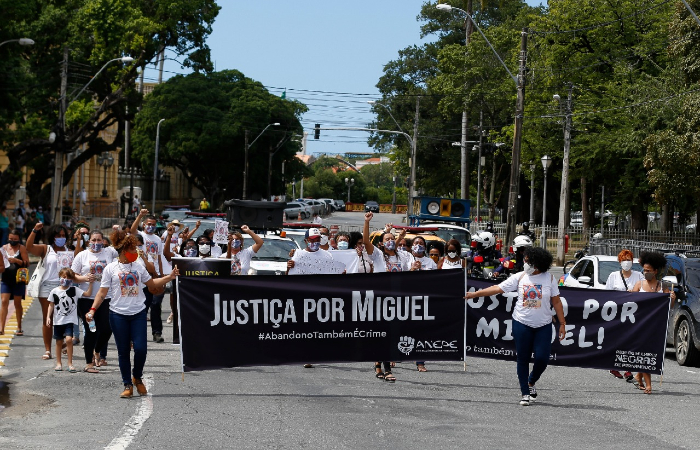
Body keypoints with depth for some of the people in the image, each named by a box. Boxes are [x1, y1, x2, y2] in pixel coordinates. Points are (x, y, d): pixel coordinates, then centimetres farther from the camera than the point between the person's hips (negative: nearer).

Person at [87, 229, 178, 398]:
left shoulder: (138, 267, 9)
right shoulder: (110, 269, -1)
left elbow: (152, 284, 19)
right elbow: (102, 292, -1)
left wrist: (169, 277, 9)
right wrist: (92, 310, -11)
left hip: (138, 313, 2)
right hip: (118, 314, -2)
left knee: (140, 348, -8)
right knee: (123, 351, 3)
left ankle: (137, 378, 18)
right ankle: (128, 386, 12)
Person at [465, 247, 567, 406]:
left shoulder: (549, 278, -2)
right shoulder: (519, 277, -1)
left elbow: (556, 302, 3)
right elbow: (497, 288, 0)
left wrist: (562, 323, 2)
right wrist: (474, 294, -4)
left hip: (543, 326, 0)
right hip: (522, 323, 0)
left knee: (542, 358, -6)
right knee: (523, 359, 2)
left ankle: (531, 382, 25)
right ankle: (525, 393, 13)